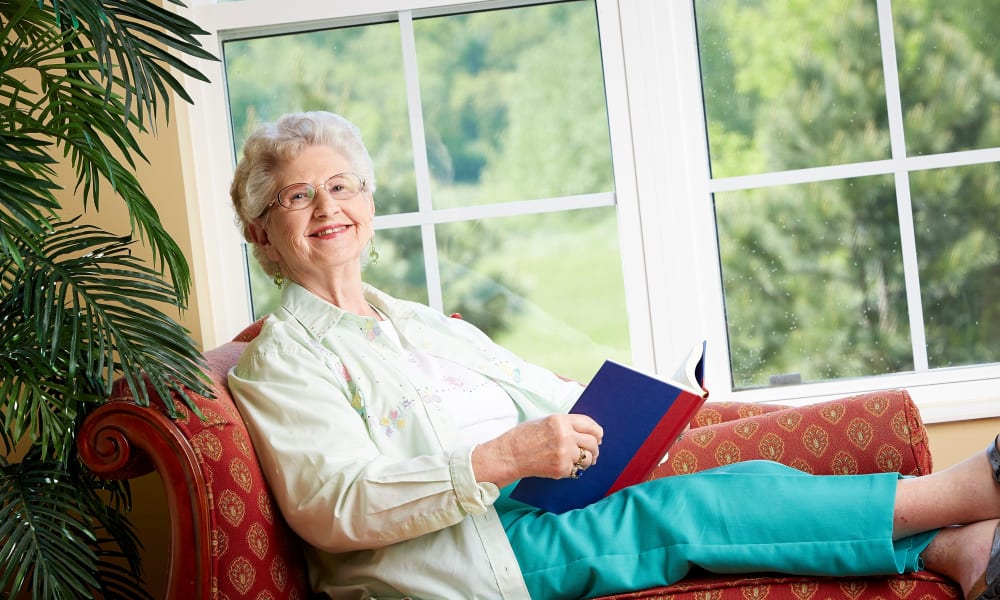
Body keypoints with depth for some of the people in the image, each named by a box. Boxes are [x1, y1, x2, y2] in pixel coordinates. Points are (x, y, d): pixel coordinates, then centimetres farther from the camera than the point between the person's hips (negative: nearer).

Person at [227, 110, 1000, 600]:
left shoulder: (424, 324, 26)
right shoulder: (279, 358, 1)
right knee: (684, 507, -23)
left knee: (738, 481, -16)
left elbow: (547, 395, 27)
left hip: (541, 504, 7)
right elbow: (329, 509, -15)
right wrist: (503, 458, -26)